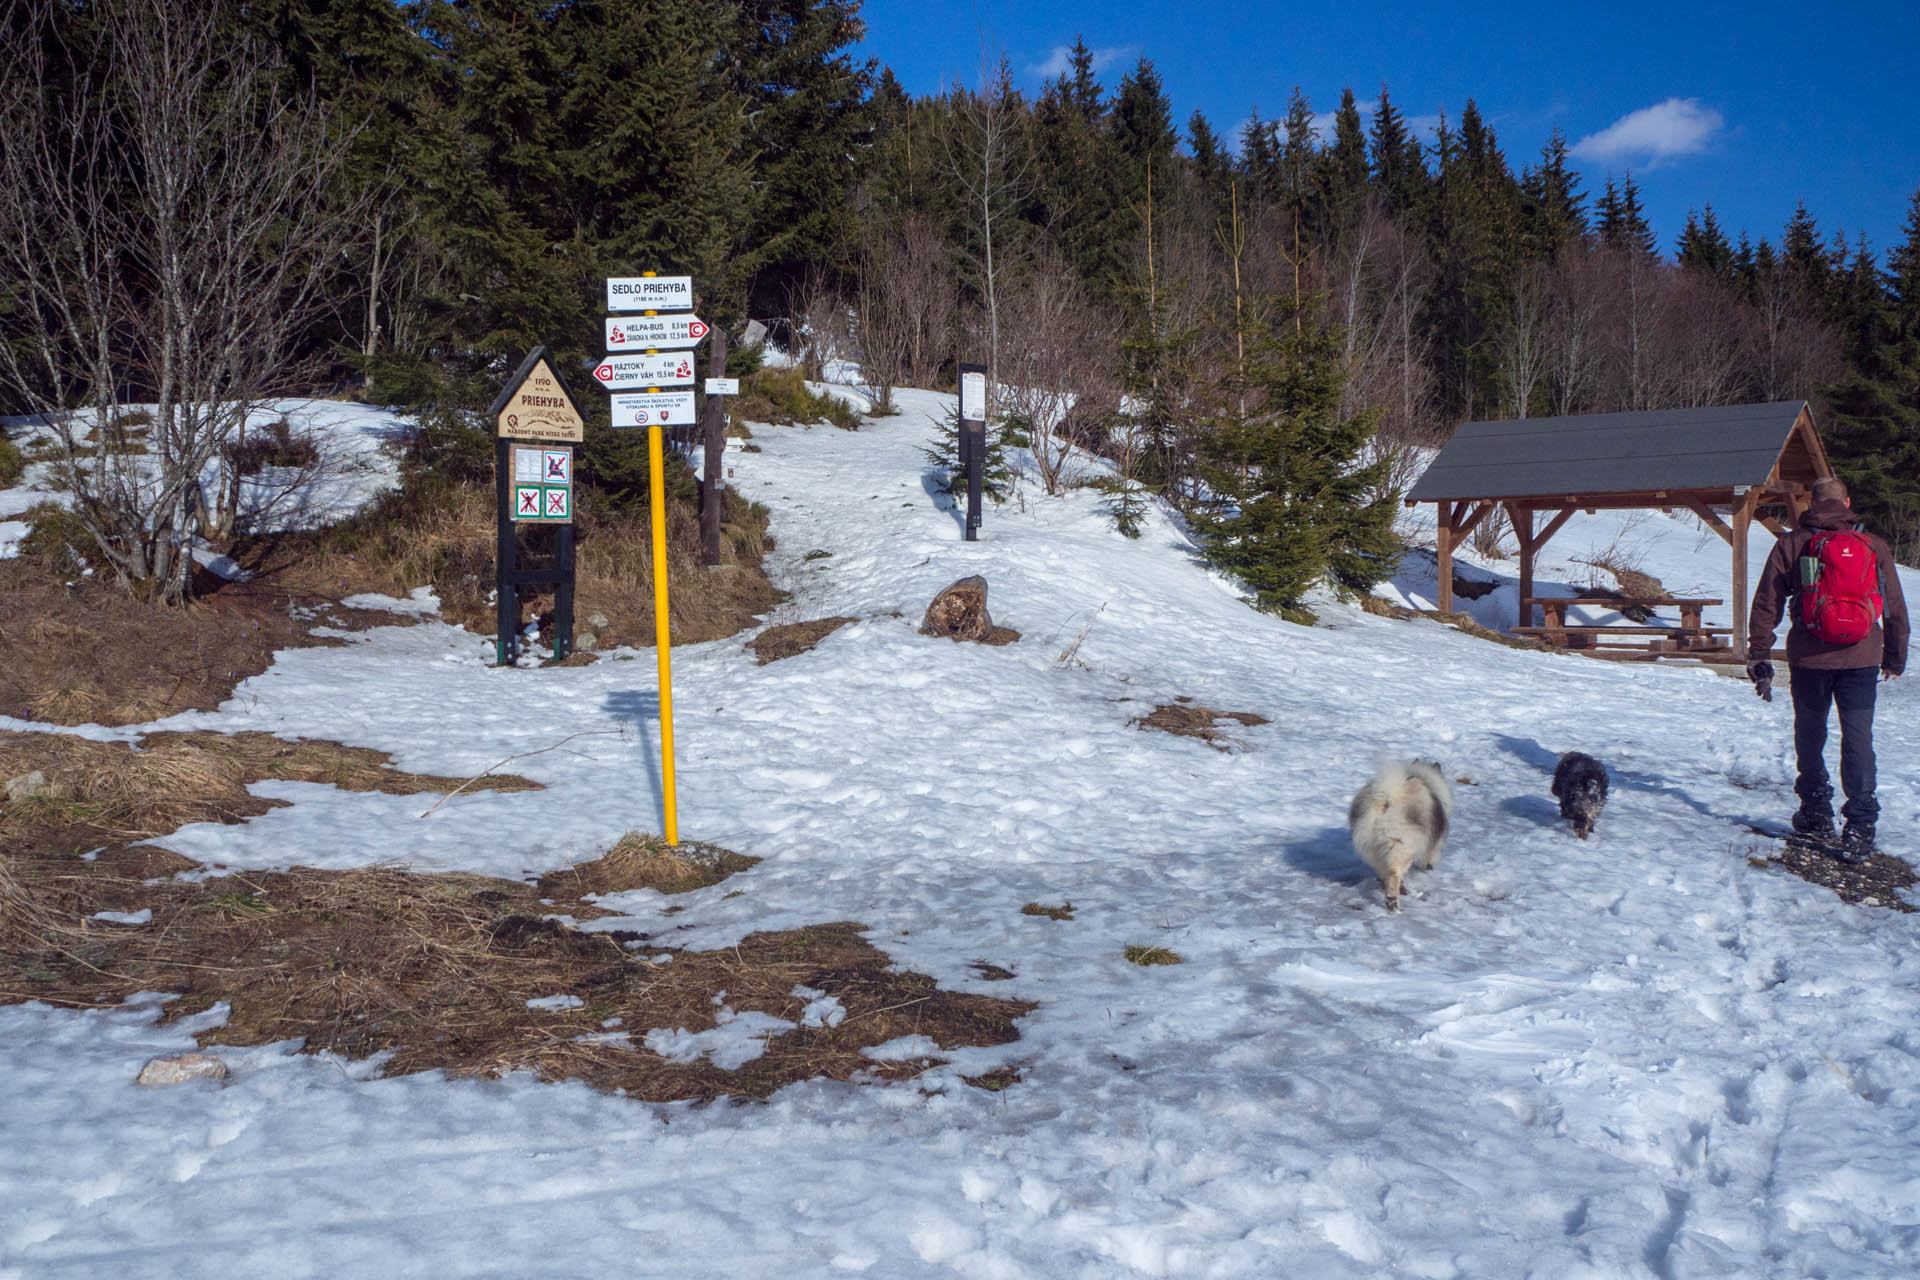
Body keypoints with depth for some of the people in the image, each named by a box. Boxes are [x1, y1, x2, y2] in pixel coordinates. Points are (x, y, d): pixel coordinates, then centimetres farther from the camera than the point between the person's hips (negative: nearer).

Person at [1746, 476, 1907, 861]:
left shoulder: (1791, 544, 1)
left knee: (1810, 735, 15)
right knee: (1858, 738, 0)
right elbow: (1896, 609, 10)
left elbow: (1766, 604, 0)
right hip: (1861, 657, 0)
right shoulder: (1875, 546, 5)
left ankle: (1816, 816, 22)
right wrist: (1895, 659, 22)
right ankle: (1860, 826, -7)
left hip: (1809, 657, 0)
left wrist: (1759, 656, 6)